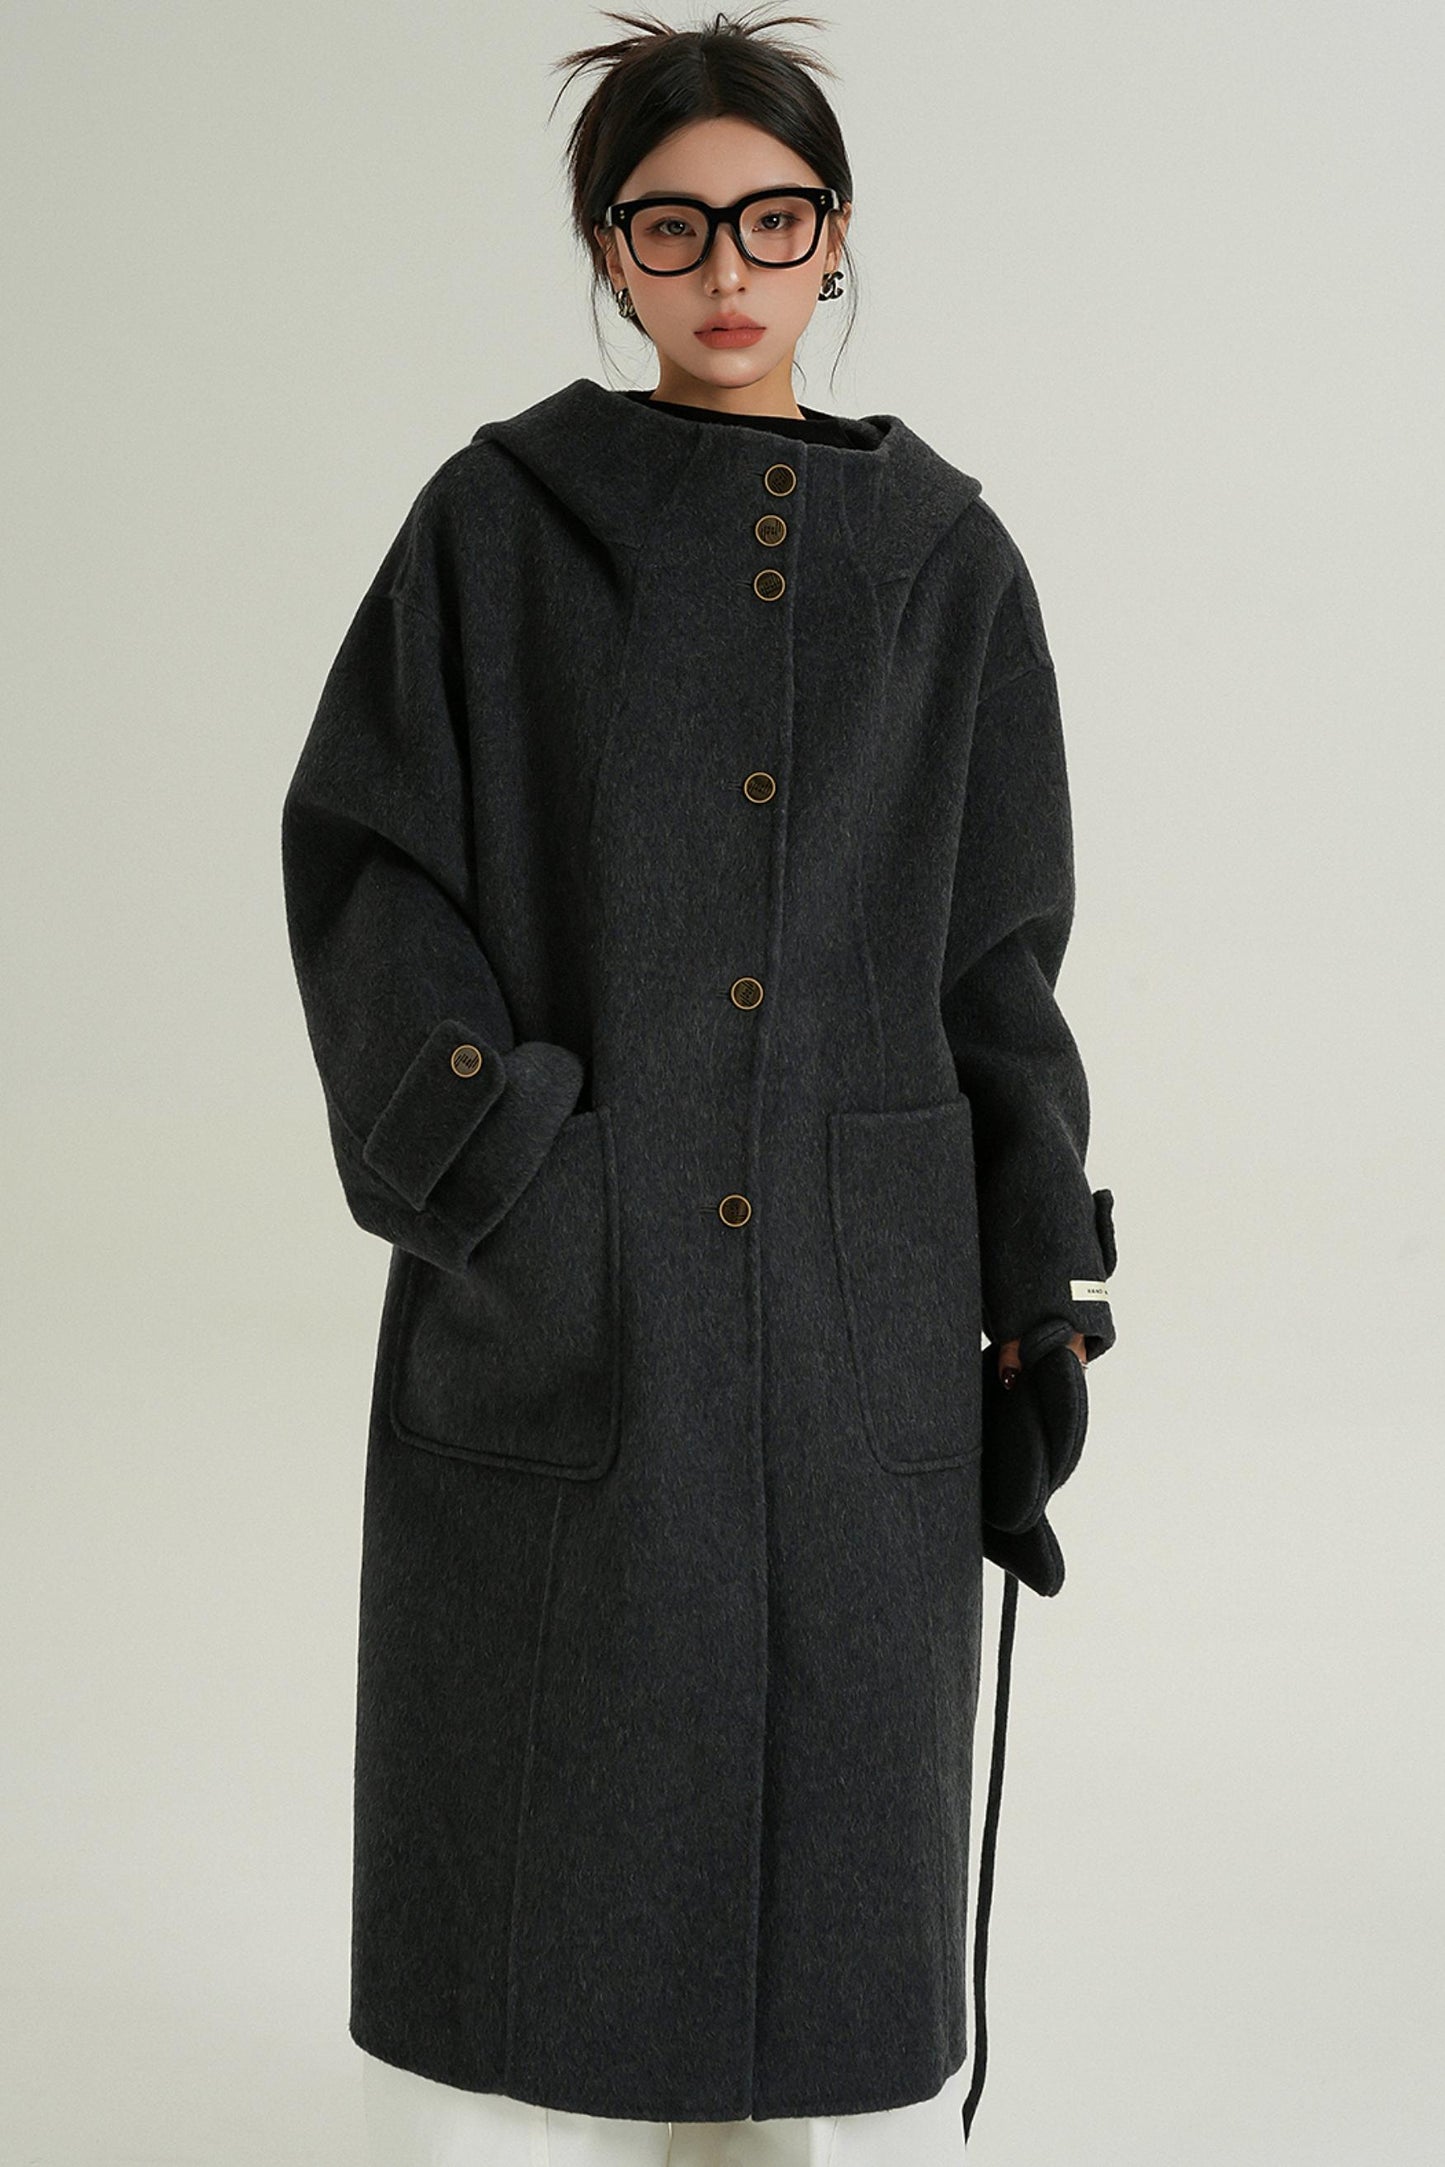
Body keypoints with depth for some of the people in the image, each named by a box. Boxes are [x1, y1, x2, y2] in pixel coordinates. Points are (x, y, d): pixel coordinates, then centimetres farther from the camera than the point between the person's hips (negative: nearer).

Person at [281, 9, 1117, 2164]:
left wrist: (1040, 1296, 3)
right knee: (530, 1824, 4)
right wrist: (503, 1174, -15)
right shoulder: (499, 524, 2)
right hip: (557, 1315, -1)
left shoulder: (945, 558, 7)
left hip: (858, 1305, 2)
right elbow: (366, 872, -2)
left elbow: (997, 956, 8)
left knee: (840, 1817, 7)